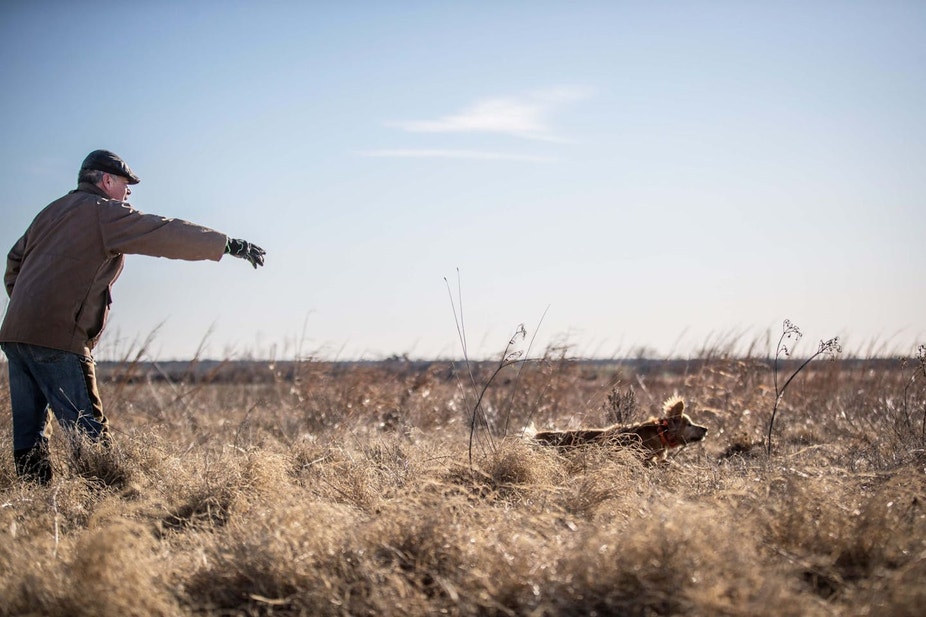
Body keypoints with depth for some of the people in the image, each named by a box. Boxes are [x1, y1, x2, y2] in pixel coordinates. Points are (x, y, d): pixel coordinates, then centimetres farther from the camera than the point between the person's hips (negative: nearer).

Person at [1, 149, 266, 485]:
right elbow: (166, 234, -10)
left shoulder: (51, 212, 23)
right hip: (56, 338, -8)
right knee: (90, 432, -8)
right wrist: (228, 244, -10)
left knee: (28, 429, 9)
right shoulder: (104, 212, -2)